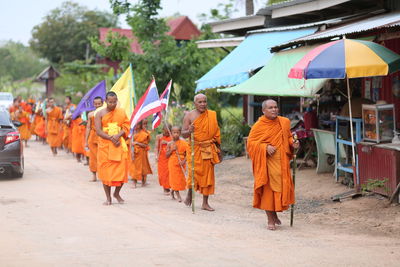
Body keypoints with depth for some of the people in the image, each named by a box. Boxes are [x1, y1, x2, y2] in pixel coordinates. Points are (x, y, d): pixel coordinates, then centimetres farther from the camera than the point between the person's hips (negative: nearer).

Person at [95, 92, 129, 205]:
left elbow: (126, 127, 2)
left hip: (119, 144, 1)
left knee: (121, 169, -2)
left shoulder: (121, 112, 8)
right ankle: (108, 197, 9)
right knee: (105, 171, -1)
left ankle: (117, 193, 21)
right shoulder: (100, 114, 1)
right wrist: (111, 138, -18)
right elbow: (98, 131, -7)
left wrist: (118, 135, -17)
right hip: (105, 145, -1)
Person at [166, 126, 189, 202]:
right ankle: (178, 196, 5)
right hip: (172, 163, -1)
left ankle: (172, 190, 32)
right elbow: (167, 155, 0)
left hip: (181, 164, 1)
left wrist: (184, 161, -18)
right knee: (175, 179, -3)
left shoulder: (183, 143, -3)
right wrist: (172, 150, -15)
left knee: (181, 178, 7)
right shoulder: (170, 144, 0)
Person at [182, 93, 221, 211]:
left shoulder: (212, 115, 7)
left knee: (208, 174, 3)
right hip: (195, 148, -3)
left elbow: (216, 133, 13)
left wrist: (218, 149, 11)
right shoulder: (189, 116, -2)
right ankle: (189, 193, 22)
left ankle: (205, 203, 10)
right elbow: (183, 134, -4)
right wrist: (189, 131, -27)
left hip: (208, 148, 3)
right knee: (194, 172, -8)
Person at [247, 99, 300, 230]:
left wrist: (292, 143, -2)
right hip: (266, 163, -4)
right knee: (268, 189, -3)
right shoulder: (258, 126, -6)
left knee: (282, 188, 6)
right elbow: (250, 142, -6)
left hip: (282, 162, 4)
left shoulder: (284, 122, 8)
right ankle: (270, 220, 6)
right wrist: (265, 147, -19)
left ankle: (275, 213, 29)